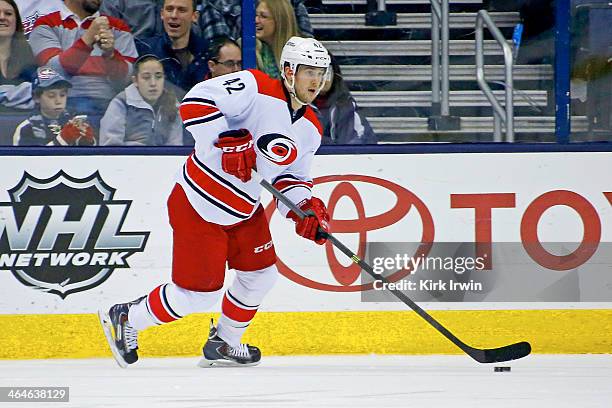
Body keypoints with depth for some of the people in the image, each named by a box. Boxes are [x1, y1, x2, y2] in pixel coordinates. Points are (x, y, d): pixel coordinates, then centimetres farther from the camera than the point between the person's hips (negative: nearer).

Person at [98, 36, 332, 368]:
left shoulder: (310, 129, 5)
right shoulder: (256, 88, -21)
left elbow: (290, 177, 11)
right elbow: (196, 102, -29)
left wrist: (306, 209, -8)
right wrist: (228, 142, -36)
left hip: (244, 210, 9)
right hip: (198, 207, -9)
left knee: (260, 275, 16)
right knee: (197, 295, -3)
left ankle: (223, 343, 38)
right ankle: (125, 320, 18)